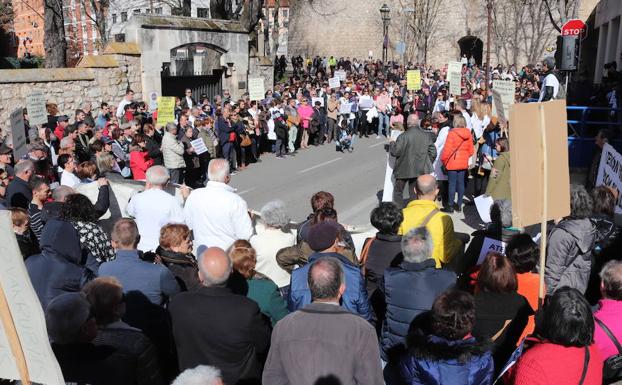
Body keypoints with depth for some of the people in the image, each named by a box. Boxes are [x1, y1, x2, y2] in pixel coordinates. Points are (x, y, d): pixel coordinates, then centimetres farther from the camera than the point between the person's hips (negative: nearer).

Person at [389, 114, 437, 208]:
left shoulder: (403, 136, -19)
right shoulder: (426, 136, -2)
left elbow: (395, 152, -14)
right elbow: (433, 153, 1)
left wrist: (392, 143, 5)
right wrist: (426, 164, 14)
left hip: (404, 169, -4)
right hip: (419, 170, 4)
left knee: (398, 191, 12)